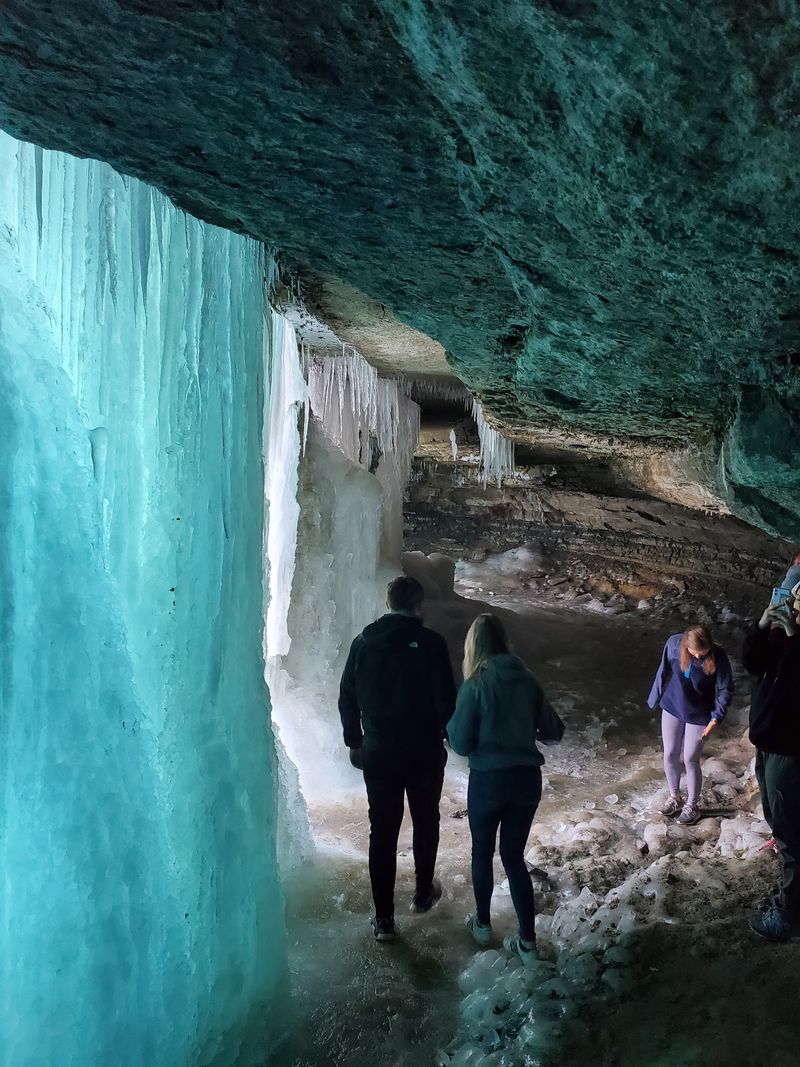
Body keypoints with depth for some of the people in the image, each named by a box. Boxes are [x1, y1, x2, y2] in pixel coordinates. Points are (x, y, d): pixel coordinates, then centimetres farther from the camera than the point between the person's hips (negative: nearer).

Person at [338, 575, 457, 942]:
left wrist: (354, 742, 15)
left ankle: (383, 918, 12)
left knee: (382, 831, 8)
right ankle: (423, 892, 37)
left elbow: (347, 699, 3)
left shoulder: (364, 642, -2)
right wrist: (450, 736, 8)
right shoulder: (430, 643, -12)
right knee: (426, 821, 20)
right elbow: (446, 698, -10)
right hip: (424, 752, -2)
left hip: (377, 753, 2)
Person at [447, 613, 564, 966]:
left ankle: (483, 924, 35)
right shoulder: (527, 680, 0)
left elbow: (461, 744, -10)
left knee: (482, 853, 19)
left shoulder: (475, 685, -12)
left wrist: (451, 725, 10)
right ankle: (527, 942, 15)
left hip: (489, 780, -4)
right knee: (514, 856, 15)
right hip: (527, 779, 4)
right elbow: (554, 731, 7)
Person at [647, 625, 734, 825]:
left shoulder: (718, 657, -26)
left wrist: (716, 717, -23)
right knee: (670, 755, 13)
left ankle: (691, 805, 29)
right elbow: (664, 672, -3)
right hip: (672, 708, 3)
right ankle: (674, 797, 37)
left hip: (699, 716, -3)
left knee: (690, 760, 7)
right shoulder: (674, 643, -20)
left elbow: (726, 689, -15)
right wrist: (655, 698, 6)